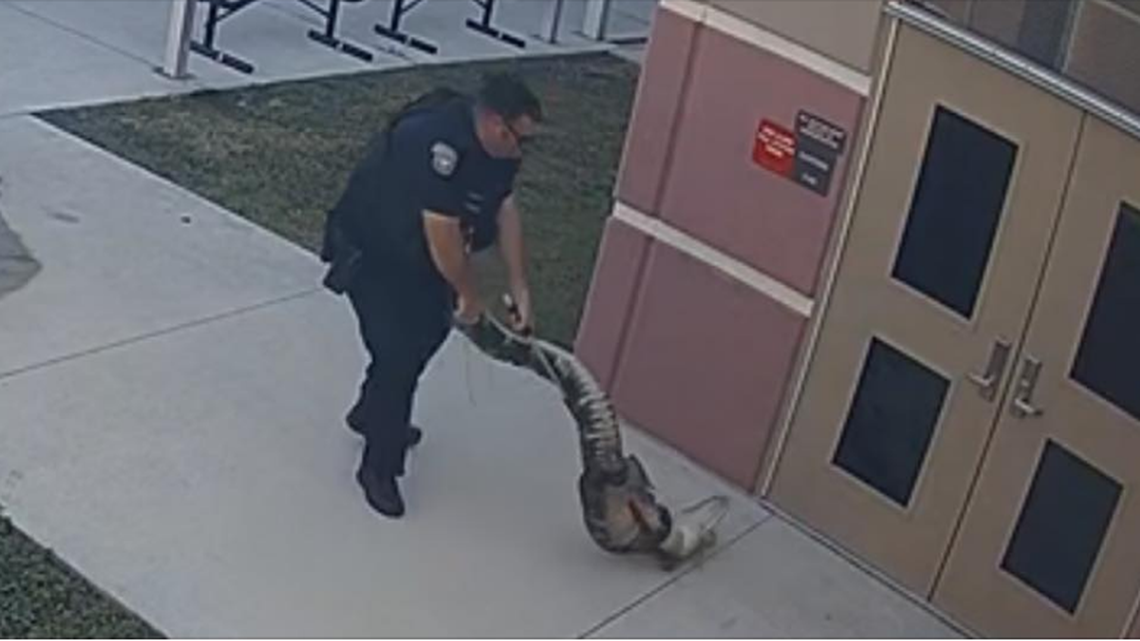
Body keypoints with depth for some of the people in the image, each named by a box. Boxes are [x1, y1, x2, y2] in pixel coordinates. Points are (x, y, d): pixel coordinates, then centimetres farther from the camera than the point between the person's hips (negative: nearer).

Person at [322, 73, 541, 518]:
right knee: (398, 352, -9)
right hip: (368, 251, -9)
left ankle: (371, 413, 43)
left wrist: (519, 289, -4)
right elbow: (442, 233, -33)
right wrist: (468, 294, -19)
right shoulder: (438, 142, -37)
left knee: (429, 327, 20)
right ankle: (379, 467, 7)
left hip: (415, 252, 9)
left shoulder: (494, 142, -9)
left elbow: (505, 209, -2)